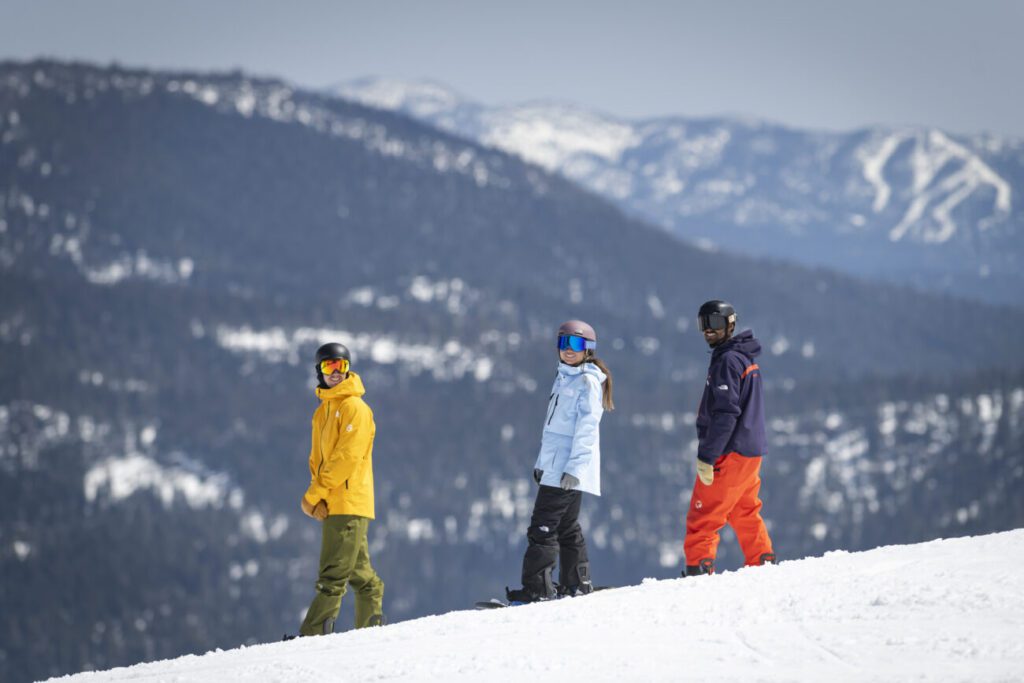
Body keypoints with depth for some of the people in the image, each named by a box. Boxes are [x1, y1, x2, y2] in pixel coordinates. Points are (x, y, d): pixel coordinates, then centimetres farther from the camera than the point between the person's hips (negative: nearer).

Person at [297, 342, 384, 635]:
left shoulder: (355, 408, -8)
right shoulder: (323, 411, 19)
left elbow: (347, 457, -17)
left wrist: (315, 494, -16)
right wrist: (317, 496, 0)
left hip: (349, 501, -9)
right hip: (331, 506, 9)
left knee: (333, 576, -11)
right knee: (359, 572, 13)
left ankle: (312, 635, -15)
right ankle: (372, 629, 18)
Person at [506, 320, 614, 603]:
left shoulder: (588, 381, -9)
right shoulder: (563, 378, 18)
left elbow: (586, 428, -16)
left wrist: (574, 468, -22)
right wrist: (541, 462, 24)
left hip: (569, 469, -9)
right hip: (555, 465, 9)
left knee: (543, 527, -13)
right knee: (567, 527, 13)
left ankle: (537, 587, -14)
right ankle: (577, 583, 19)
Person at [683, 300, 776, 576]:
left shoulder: (728, 361, -15)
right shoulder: (745, 357, 16)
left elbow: (725, 413, -22)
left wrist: (707, 456, -21)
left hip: (730, 452, -10)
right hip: (751, 449, 10)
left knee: (703, 515, -8)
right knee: (745, 512, 19)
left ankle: (698, 569, -11)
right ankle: (763, 563, 21)